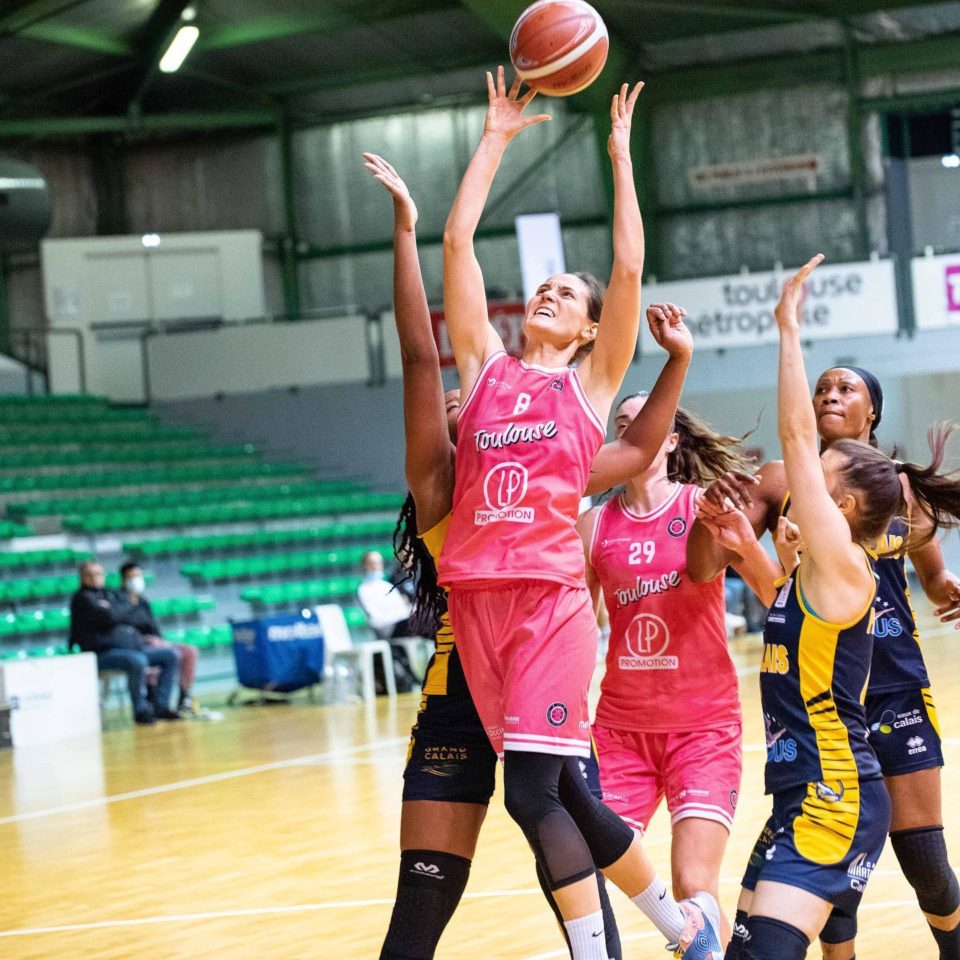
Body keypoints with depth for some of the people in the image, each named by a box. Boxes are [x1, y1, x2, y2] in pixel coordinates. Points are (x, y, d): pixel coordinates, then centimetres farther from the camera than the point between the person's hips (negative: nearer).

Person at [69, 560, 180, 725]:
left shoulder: (112, 595, 23)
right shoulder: (82, 599, -1)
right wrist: (123, 610, -2)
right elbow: (107, 617, -17)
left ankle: (161, 706, -3)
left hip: (132, 646, 8)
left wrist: (112, 609, -1)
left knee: (170, 655, 0)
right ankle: (141, 710, -22)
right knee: (137, 661, -35)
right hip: (104, 653, -8)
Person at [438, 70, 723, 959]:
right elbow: (458, 243, 13)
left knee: (534, 789, -14)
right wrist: (496, 138, 17)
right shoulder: (485, 366, 17)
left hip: (551, 594, -4)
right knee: (559, 791, 6)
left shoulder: (591, 382, 10)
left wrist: (621, 154, 8)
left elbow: (628, 266, 1)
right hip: (476, 594, 4)